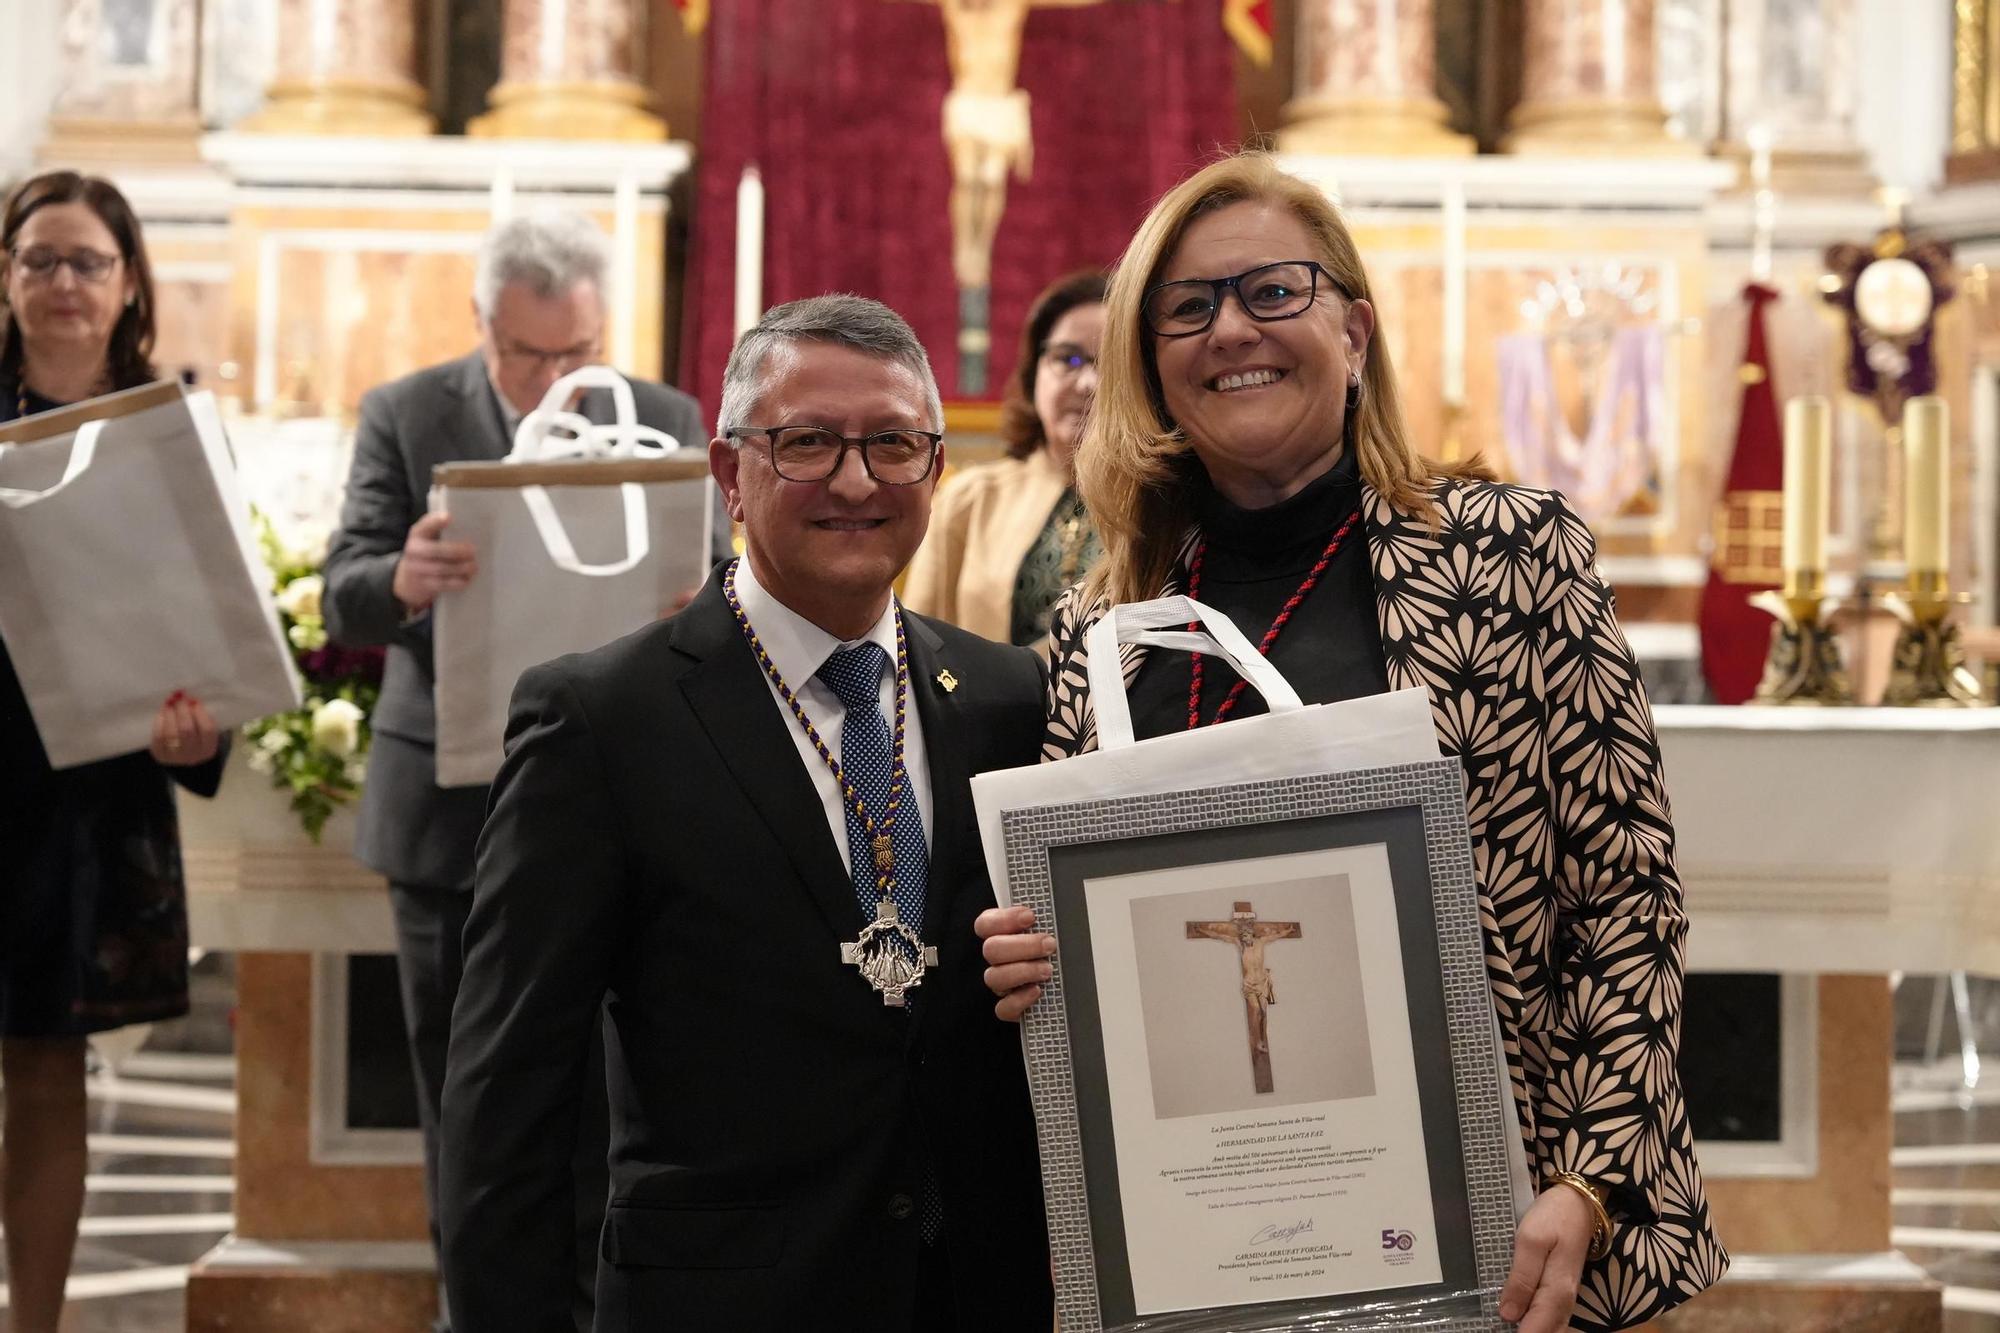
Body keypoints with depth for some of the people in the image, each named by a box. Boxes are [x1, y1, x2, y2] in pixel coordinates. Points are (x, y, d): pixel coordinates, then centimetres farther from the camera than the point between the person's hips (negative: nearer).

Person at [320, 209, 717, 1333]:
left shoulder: (668, 422, 3)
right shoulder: (405, 417, 0)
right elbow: (345, 600, -9)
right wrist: (400, 581, -34)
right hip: (451, 807, 0)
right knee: (462, 1092, 10)